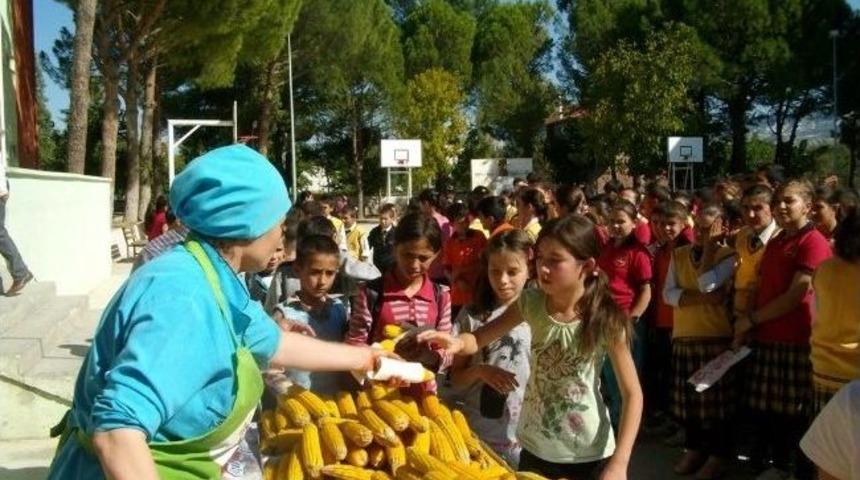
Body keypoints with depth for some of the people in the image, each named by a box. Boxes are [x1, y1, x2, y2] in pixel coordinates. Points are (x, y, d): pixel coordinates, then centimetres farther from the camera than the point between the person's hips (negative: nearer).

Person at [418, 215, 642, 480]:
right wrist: (458, 342, -29)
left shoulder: (606, 320, -18)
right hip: (535, 447, 3)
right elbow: (480, 338, -6)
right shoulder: (531, 303, -10)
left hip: (589, 455, -3)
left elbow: (632, 394, -13)